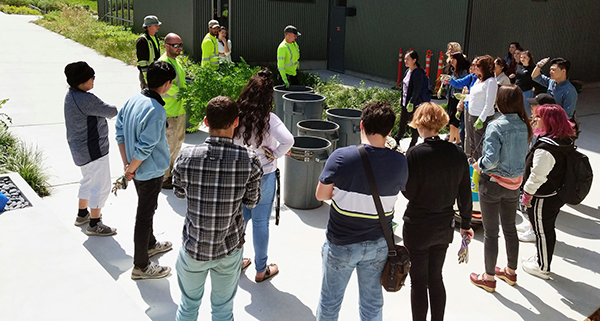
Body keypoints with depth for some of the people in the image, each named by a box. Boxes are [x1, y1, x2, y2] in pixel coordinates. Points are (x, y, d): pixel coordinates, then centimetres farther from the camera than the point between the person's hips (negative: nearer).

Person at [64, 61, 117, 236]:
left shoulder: (70, 95, 4)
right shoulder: (87, 100, -27)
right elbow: (110, 112, -16)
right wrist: (120, 108, 4)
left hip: (80, 149, 10)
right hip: (93, 150, -10)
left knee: (88, 181, 27)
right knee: (101, 186, 2)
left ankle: (82, 215, 41)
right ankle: (94, 225, 11)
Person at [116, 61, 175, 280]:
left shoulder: (134, 99, -2)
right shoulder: (156, 112, -29)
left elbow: (120, 132, 4)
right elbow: (144, 149, -27)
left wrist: (126, 163, 5)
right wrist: (131, 170, -12)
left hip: (138, 169, 9)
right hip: (151, 172, -9)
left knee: (147, 209, 27)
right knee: (145, 216, 5)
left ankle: (150, 244, 49)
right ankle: (141, 267, 20)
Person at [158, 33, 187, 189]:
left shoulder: (175, 60, 13)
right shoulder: (163, 62, -18)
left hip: (180, 109, 10)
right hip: (169, 112, -10)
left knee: (178, 141, 20)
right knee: (169, 145, -2)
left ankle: (171, 171, 35)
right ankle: (163, 178, 10)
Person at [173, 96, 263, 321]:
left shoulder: (186, 157, -18)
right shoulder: (249, 161, -19)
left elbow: (179, 193, 1)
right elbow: (251, 202, -4)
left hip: (194, 247, 0)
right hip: (230, 248, 0)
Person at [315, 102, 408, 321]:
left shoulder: (341, 157, -21)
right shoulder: (399, 162, -11)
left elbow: (321, 195, -11)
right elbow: (400, 191, 4)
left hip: (341, 245, -2)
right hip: (378, 245, 3)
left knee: (330, 301, 19)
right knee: (373, 302, 21)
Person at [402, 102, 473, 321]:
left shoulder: (415, 154, -20)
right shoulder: (457, 153, -5)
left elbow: (408, 192, -14)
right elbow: (465, 194, 2)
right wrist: (465, 224, 14)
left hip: (417, 227, -5)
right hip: (445, 226, 5)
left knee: (418, 282, 9)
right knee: (436, 278, 20)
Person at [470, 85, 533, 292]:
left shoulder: (496, 127, -22)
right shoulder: (524, 126, -3)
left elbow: (491, 160, -26)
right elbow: (525, 154, 5)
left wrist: (478, 164, -7)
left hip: (493, 183, -6)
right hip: (514, 184, 6)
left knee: (490, 231, 7)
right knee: (510, 228, 21)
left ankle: (489, 278, 19)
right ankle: (511, 271, 37)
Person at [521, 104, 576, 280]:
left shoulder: (545, 148, -29)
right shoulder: (565, 141, 1)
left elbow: (537, 175, -26)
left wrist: (528, 193, -12)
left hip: (543, 199, -9)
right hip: (556, 195, 9)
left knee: (542, 232, 7)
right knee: (548, 229, 23)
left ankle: (542, 268, 22)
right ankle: (541, 258, 41)